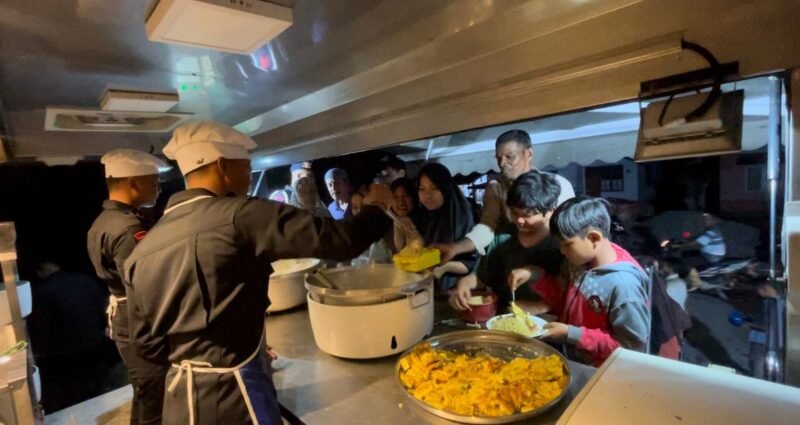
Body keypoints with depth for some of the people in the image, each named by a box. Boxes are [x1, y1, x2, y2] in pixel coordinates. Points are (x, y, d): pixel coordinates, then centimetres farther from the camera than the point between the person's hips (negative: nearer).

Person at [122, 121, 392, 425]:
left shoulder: (142, 249, 1)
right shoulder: (240, 216, -21)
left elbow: (148, 342, 8)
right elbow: (338, 240, -22)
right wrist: (375, 208, -3)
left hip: (179, 395, 7)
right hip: (234, 395, -6)